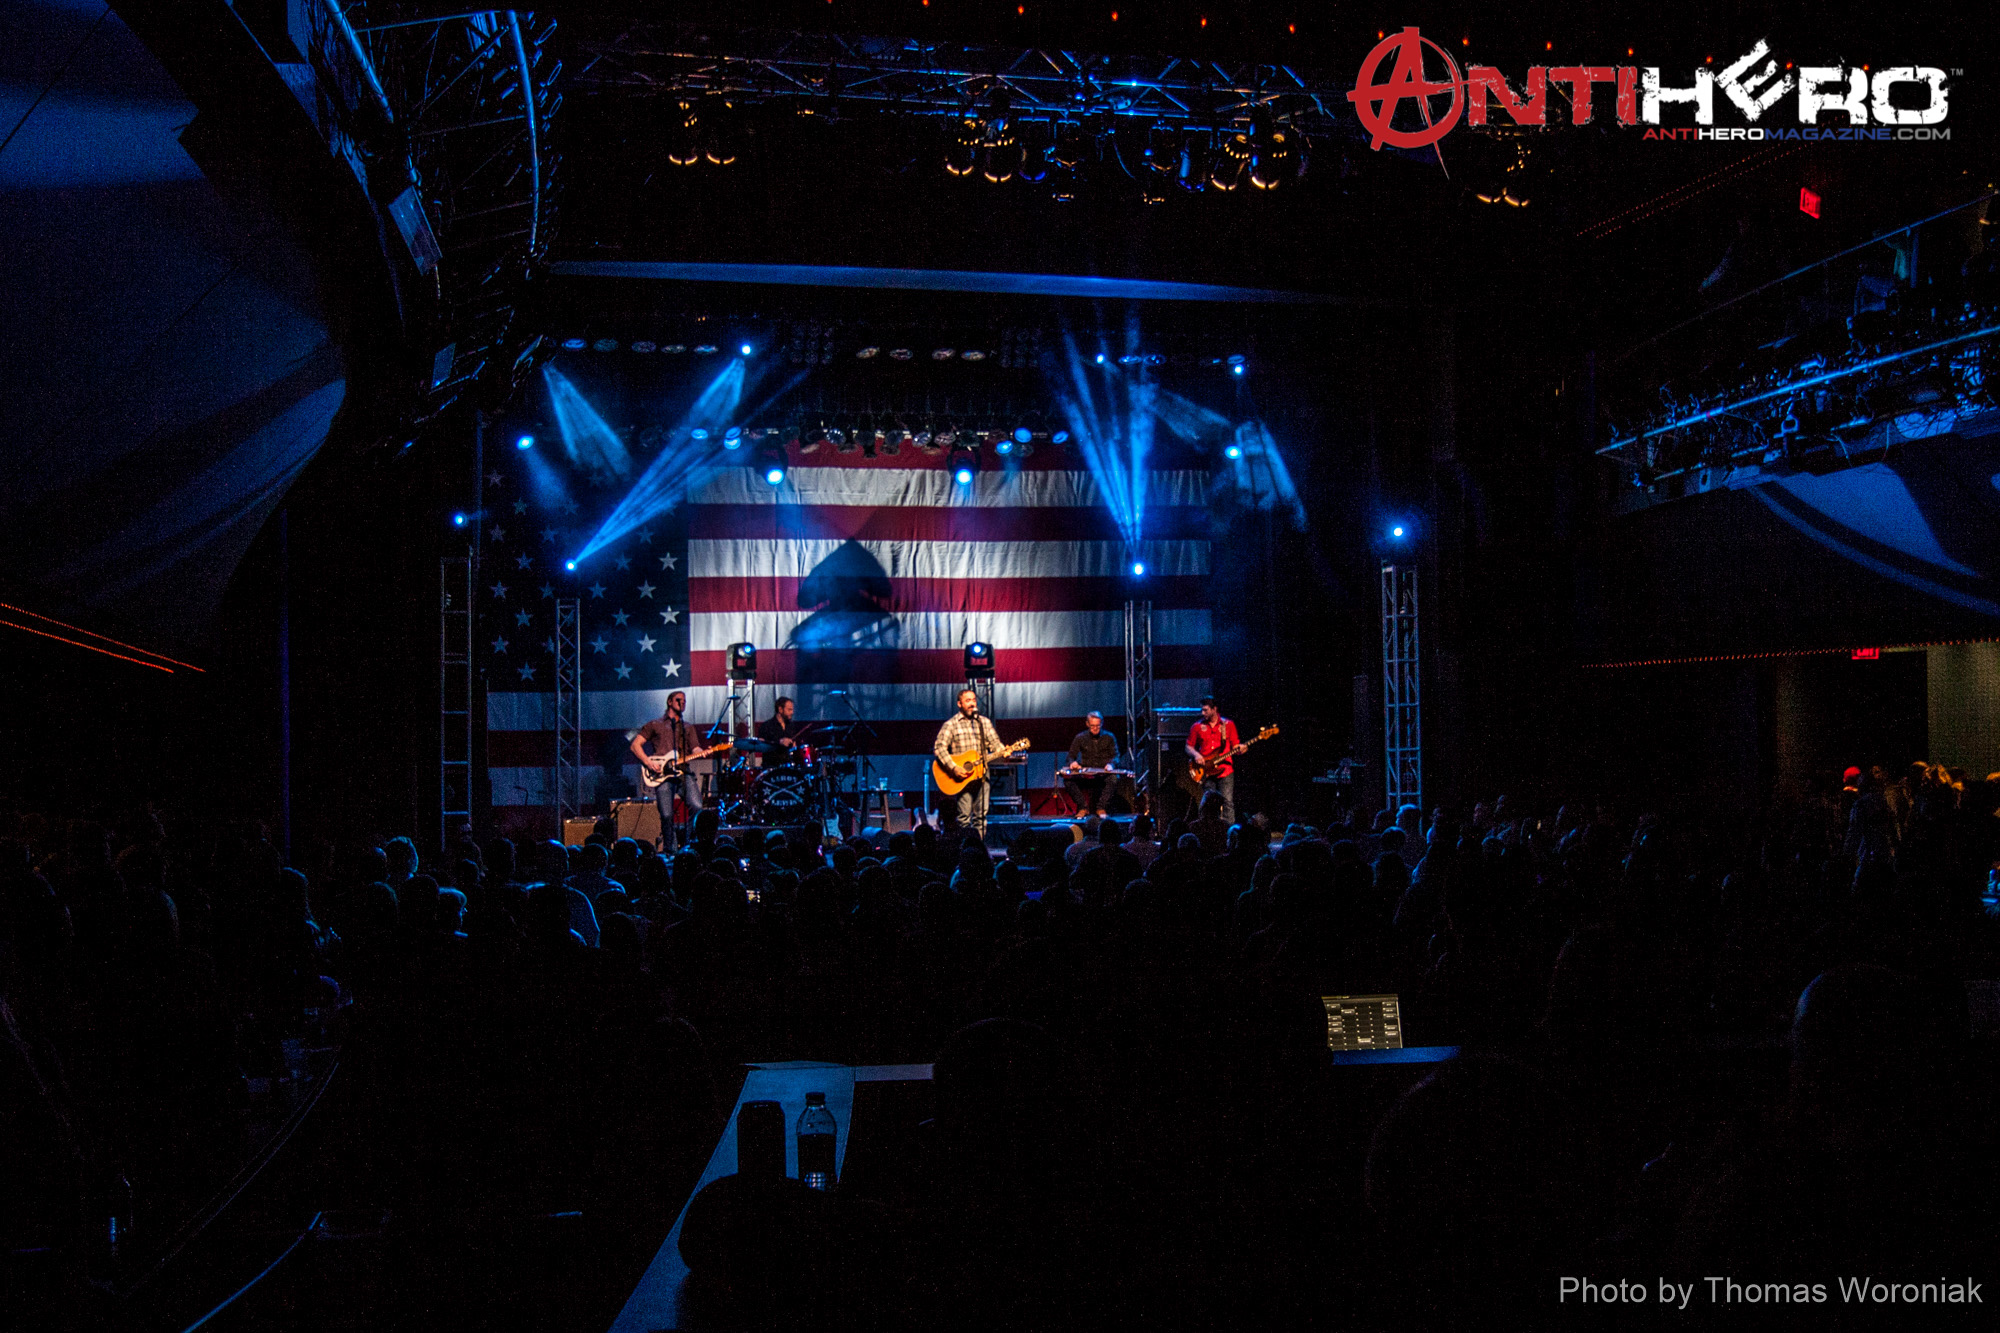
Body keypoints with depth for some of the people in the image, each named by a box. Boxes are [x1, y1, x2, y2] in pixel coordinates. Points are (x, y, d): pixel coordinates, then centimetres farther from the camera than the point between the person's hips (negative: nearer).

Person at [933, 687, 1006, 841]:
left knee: (981, 814, 4)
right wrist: (953, 768, -19)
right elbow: (939, 747, -9)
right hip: (962, 776, -4)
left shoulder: (984, 722, 12)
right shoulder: (951, 724, -1)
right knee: (964, 815, -5)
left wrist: (1003, 751, -14)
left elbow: (994, 743, 9)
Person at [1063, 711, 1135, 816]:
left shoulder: (1109, 737, 6)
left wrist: (1111, 764, -22)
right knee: (1068, 780, -28)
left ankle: (1101, 808, -23)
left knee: (1114, 778, -36)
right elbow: (1071, 756, 9)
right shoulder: (1080, 738, 8)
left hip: (1104, 773, -1)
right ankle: (1083, 807, -15)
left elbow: (1115, 756, 1)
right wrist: (1073, 762, -16)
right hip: (1084, 774, 1)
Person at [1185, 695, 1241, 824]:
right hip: (1206, 772, 2)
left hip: (1225, 770, -1)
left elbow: (1235, 745, 7)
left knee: (1227, 802, -7)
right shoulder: (1197, 727, 9)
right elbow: (1189, 746, 14)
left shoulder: (1228, 725, 6)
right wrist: (1196, 754, -7)